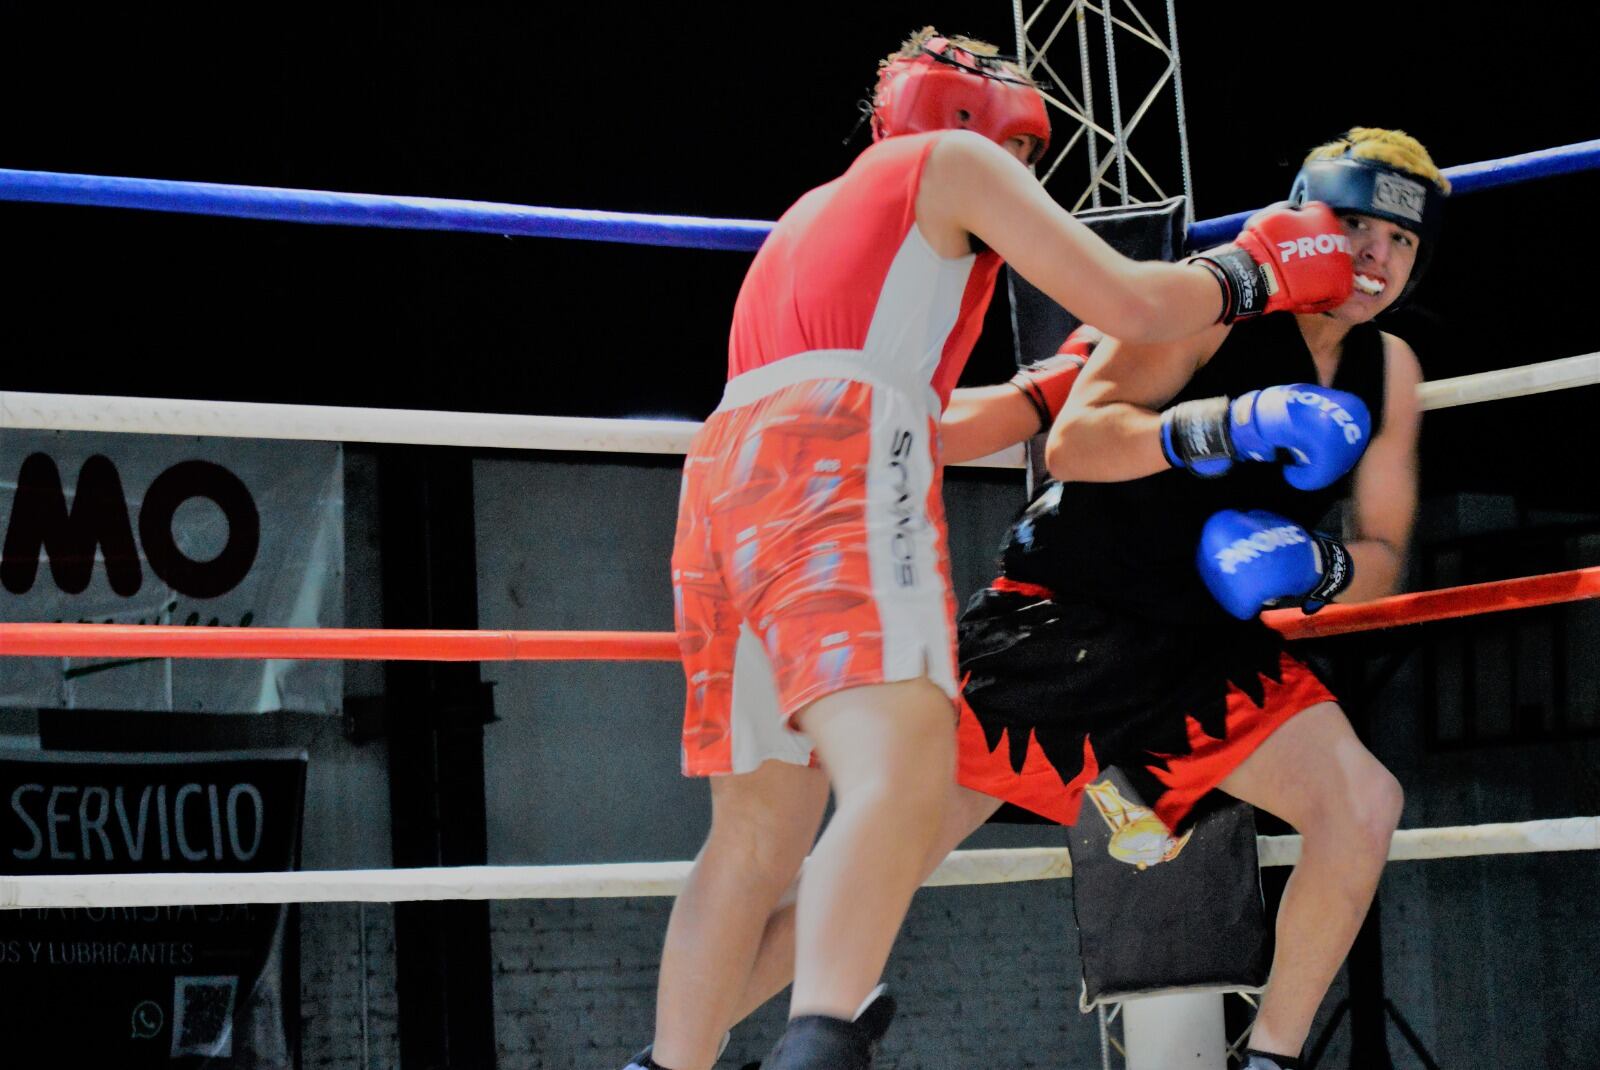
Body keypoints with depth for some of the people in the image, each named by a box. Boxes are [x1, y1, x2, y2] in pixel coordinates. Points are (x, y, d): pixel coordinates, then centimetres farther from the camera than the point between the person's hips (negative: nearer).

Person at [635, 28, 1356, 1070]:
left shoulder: (815, 214, 39)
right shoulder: (954, 158, 16)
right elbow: (1130, 299, 7)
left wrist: (1068, 382, 47)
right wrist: (1251, 271, 24)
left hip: (726, 476, 9)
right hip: (835, 467, -9)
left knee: (760, 830, 12)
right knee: (904, 775, -25)